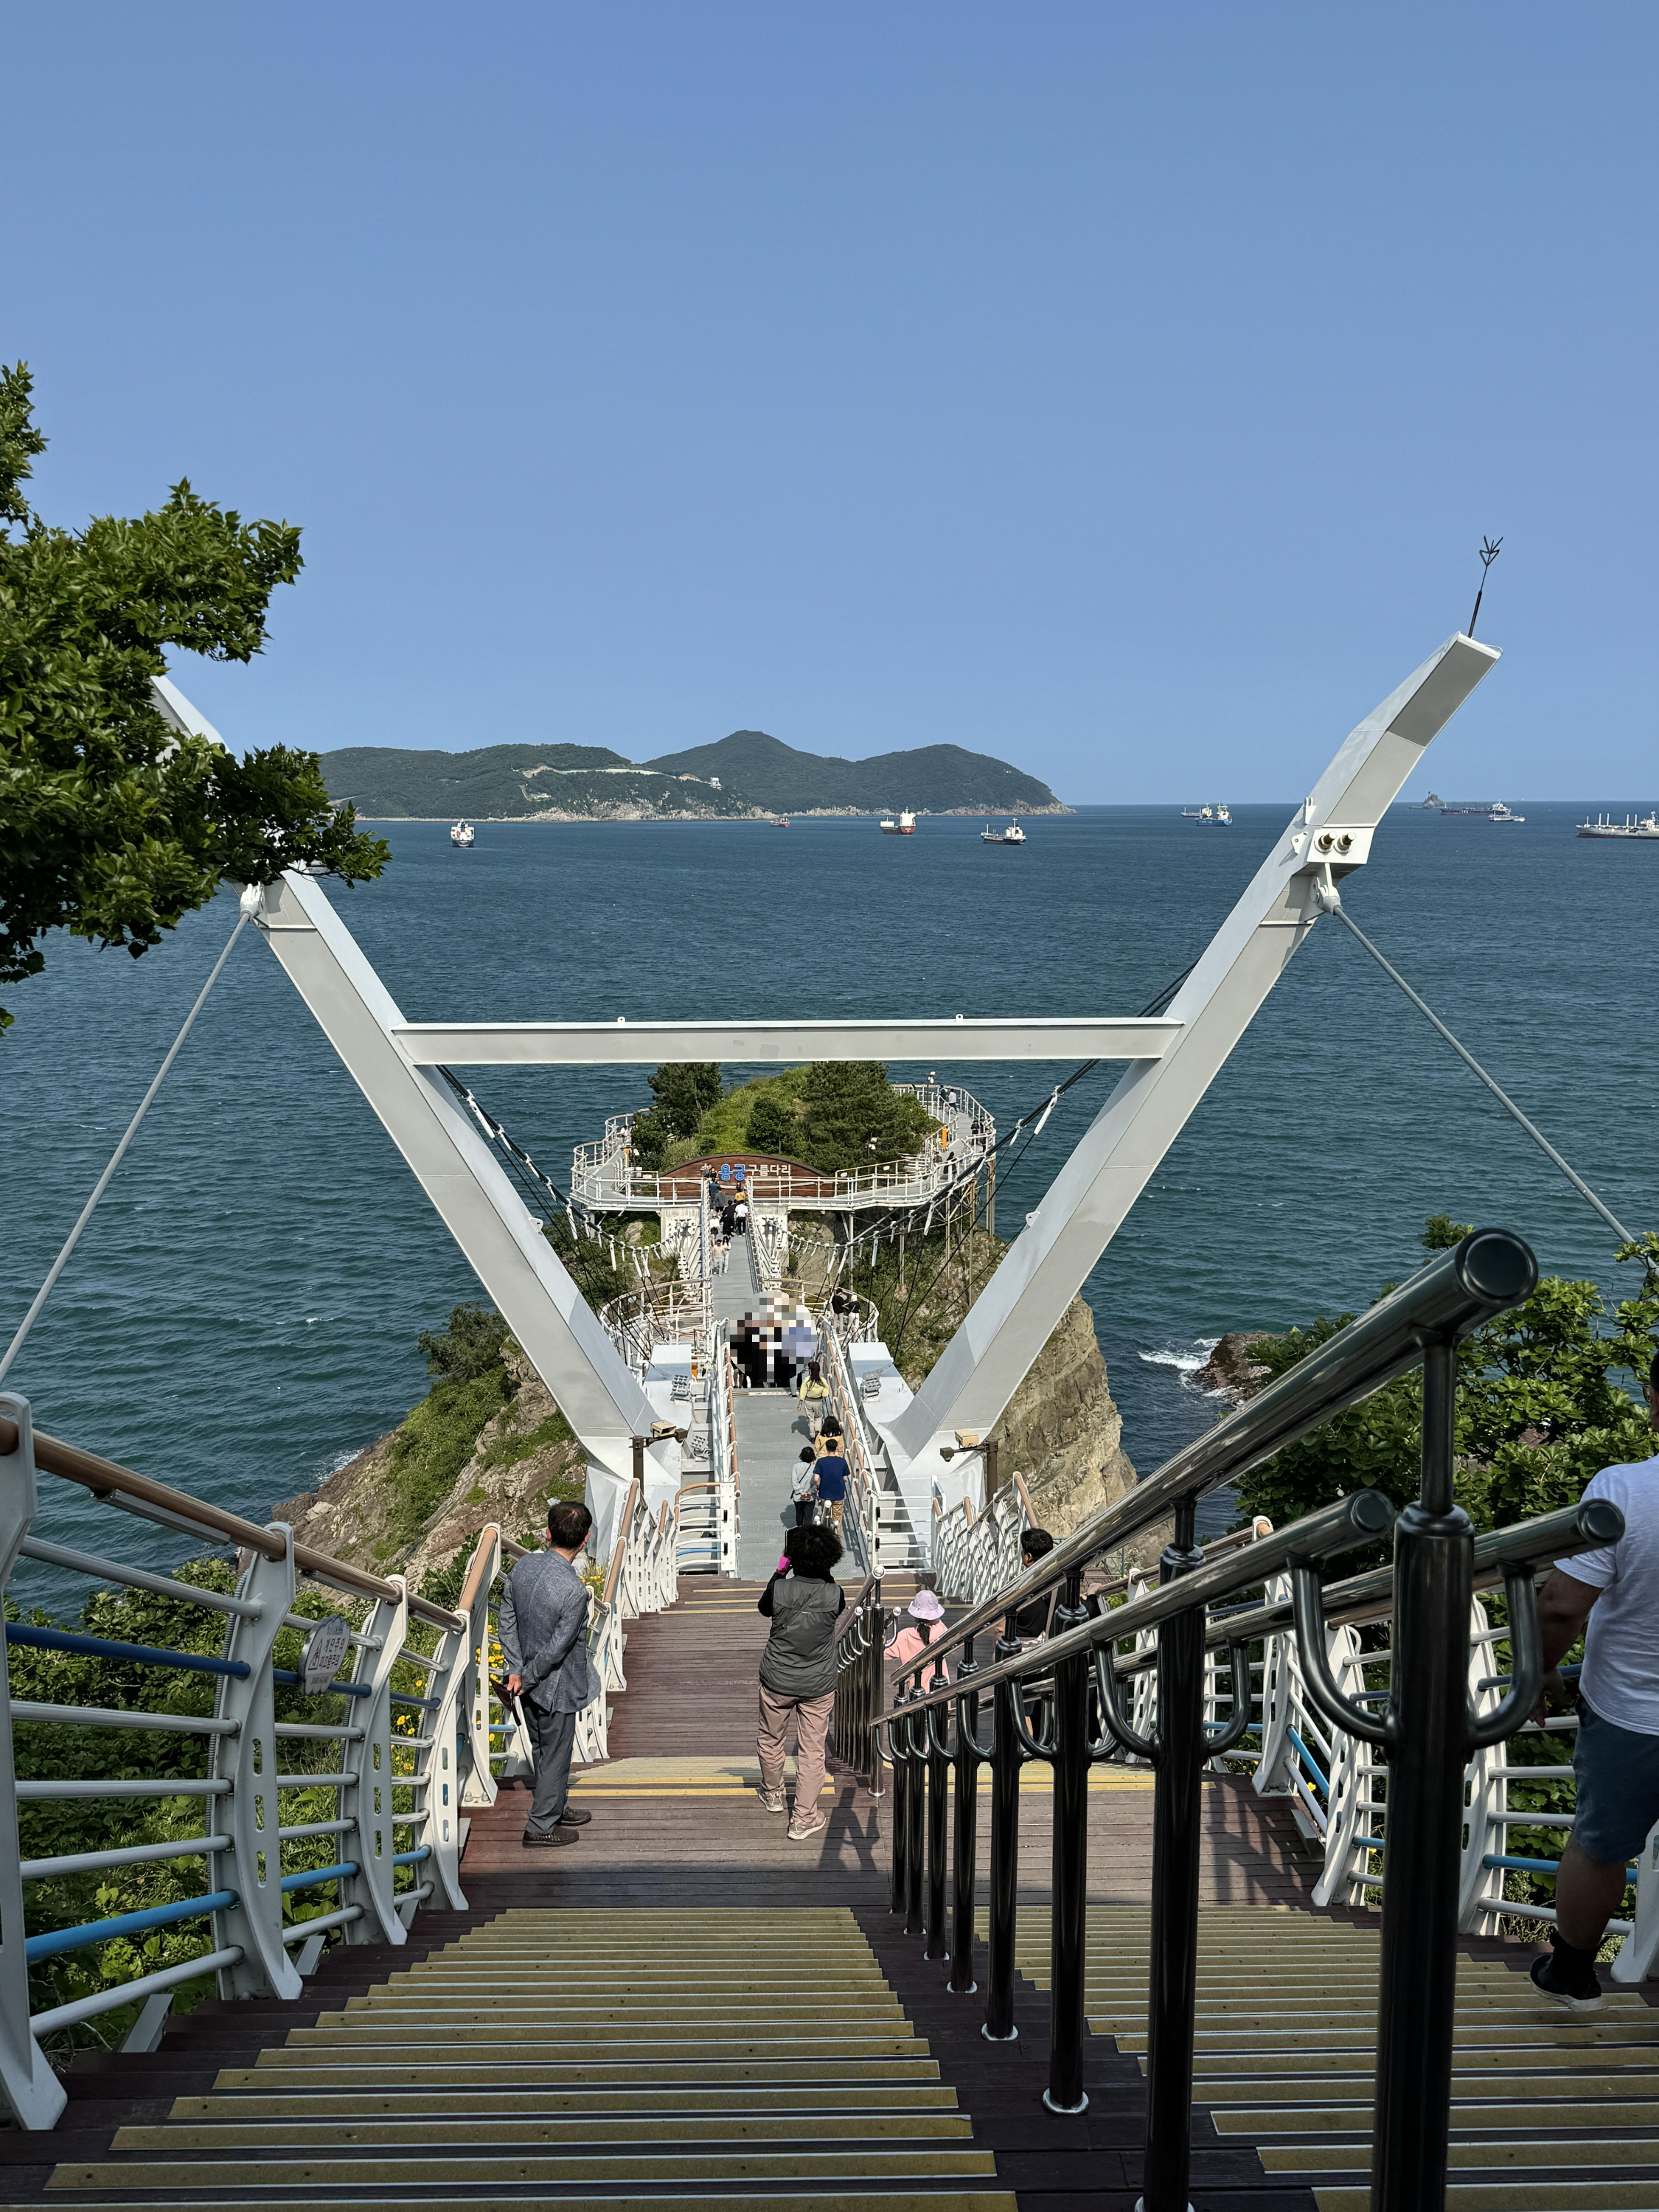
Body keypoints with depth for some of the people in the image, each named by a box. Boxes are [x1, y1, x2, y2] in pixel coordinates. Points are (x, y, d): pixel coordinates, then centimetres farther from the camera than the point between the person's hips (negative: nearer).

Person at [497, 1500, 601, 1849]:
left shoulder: (523, 1565, -9)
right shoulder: (574, 1591, -30)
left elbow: (506, 1623, -2)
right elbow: (556, 1648, -24)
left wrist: (517, 1671, 0)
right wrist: (526, 1679, -9)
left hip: (529, 1684, 7)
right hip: (555, 1688, -7)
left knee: (545, 1750, 25)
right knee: (555, 1756, 12)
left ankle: (555, 1809, 42)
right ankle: (541, 1826, 25)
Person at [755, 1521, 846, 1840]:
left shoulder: (779, 1588, -18)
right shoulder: (835, 1596, -17)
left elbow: (764, 1608, 5)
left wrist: (781, 1571, 10)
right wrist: (826, 1574, 8)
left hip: (777, 1681, 0)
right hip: (818, 1686, 0)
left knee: (771, 1739, 24)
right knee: (812, 1750, 10)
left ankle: (772, 1793, 45)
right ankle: (803, 1819, 14)